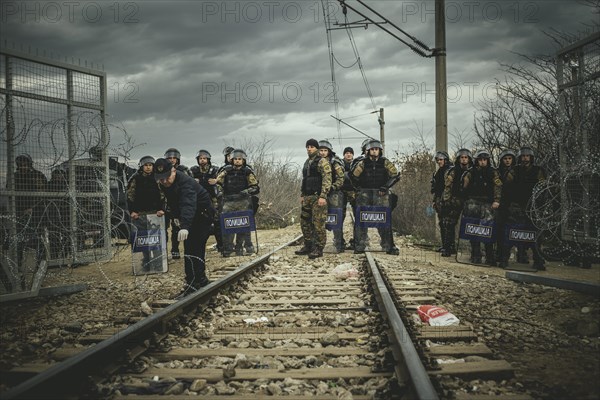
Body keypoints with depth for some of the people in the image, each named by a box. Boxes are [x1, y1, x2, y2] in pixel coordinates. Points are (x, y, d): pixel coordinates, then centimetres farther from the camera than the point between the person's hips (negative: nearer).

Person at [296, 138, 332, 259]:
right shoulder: (307, 162, 19)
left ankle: (319, 249, -1)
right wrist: (302, 195, 21)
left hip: (318, 197, -9)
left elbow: (327, 180, -15)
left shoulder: (322, 162, -8)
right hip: (307, 198, 9)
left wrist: (323, 196, -21)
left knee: (318, 224, -6)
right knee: (304, 222, 12)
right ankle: (308, 246, 23)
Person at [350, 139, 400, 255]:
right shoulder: (363, 163, 4)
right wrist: (359, 188, 7)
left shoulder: (385, 163, 3)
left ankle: (389, 246, 1)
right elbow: (353, 176, 14)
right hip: (365, 193, 1)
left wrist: (385, 187, -3)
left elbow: (395, 175, 5)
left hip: (381, 193, -1)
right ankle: (359, 246, 5)